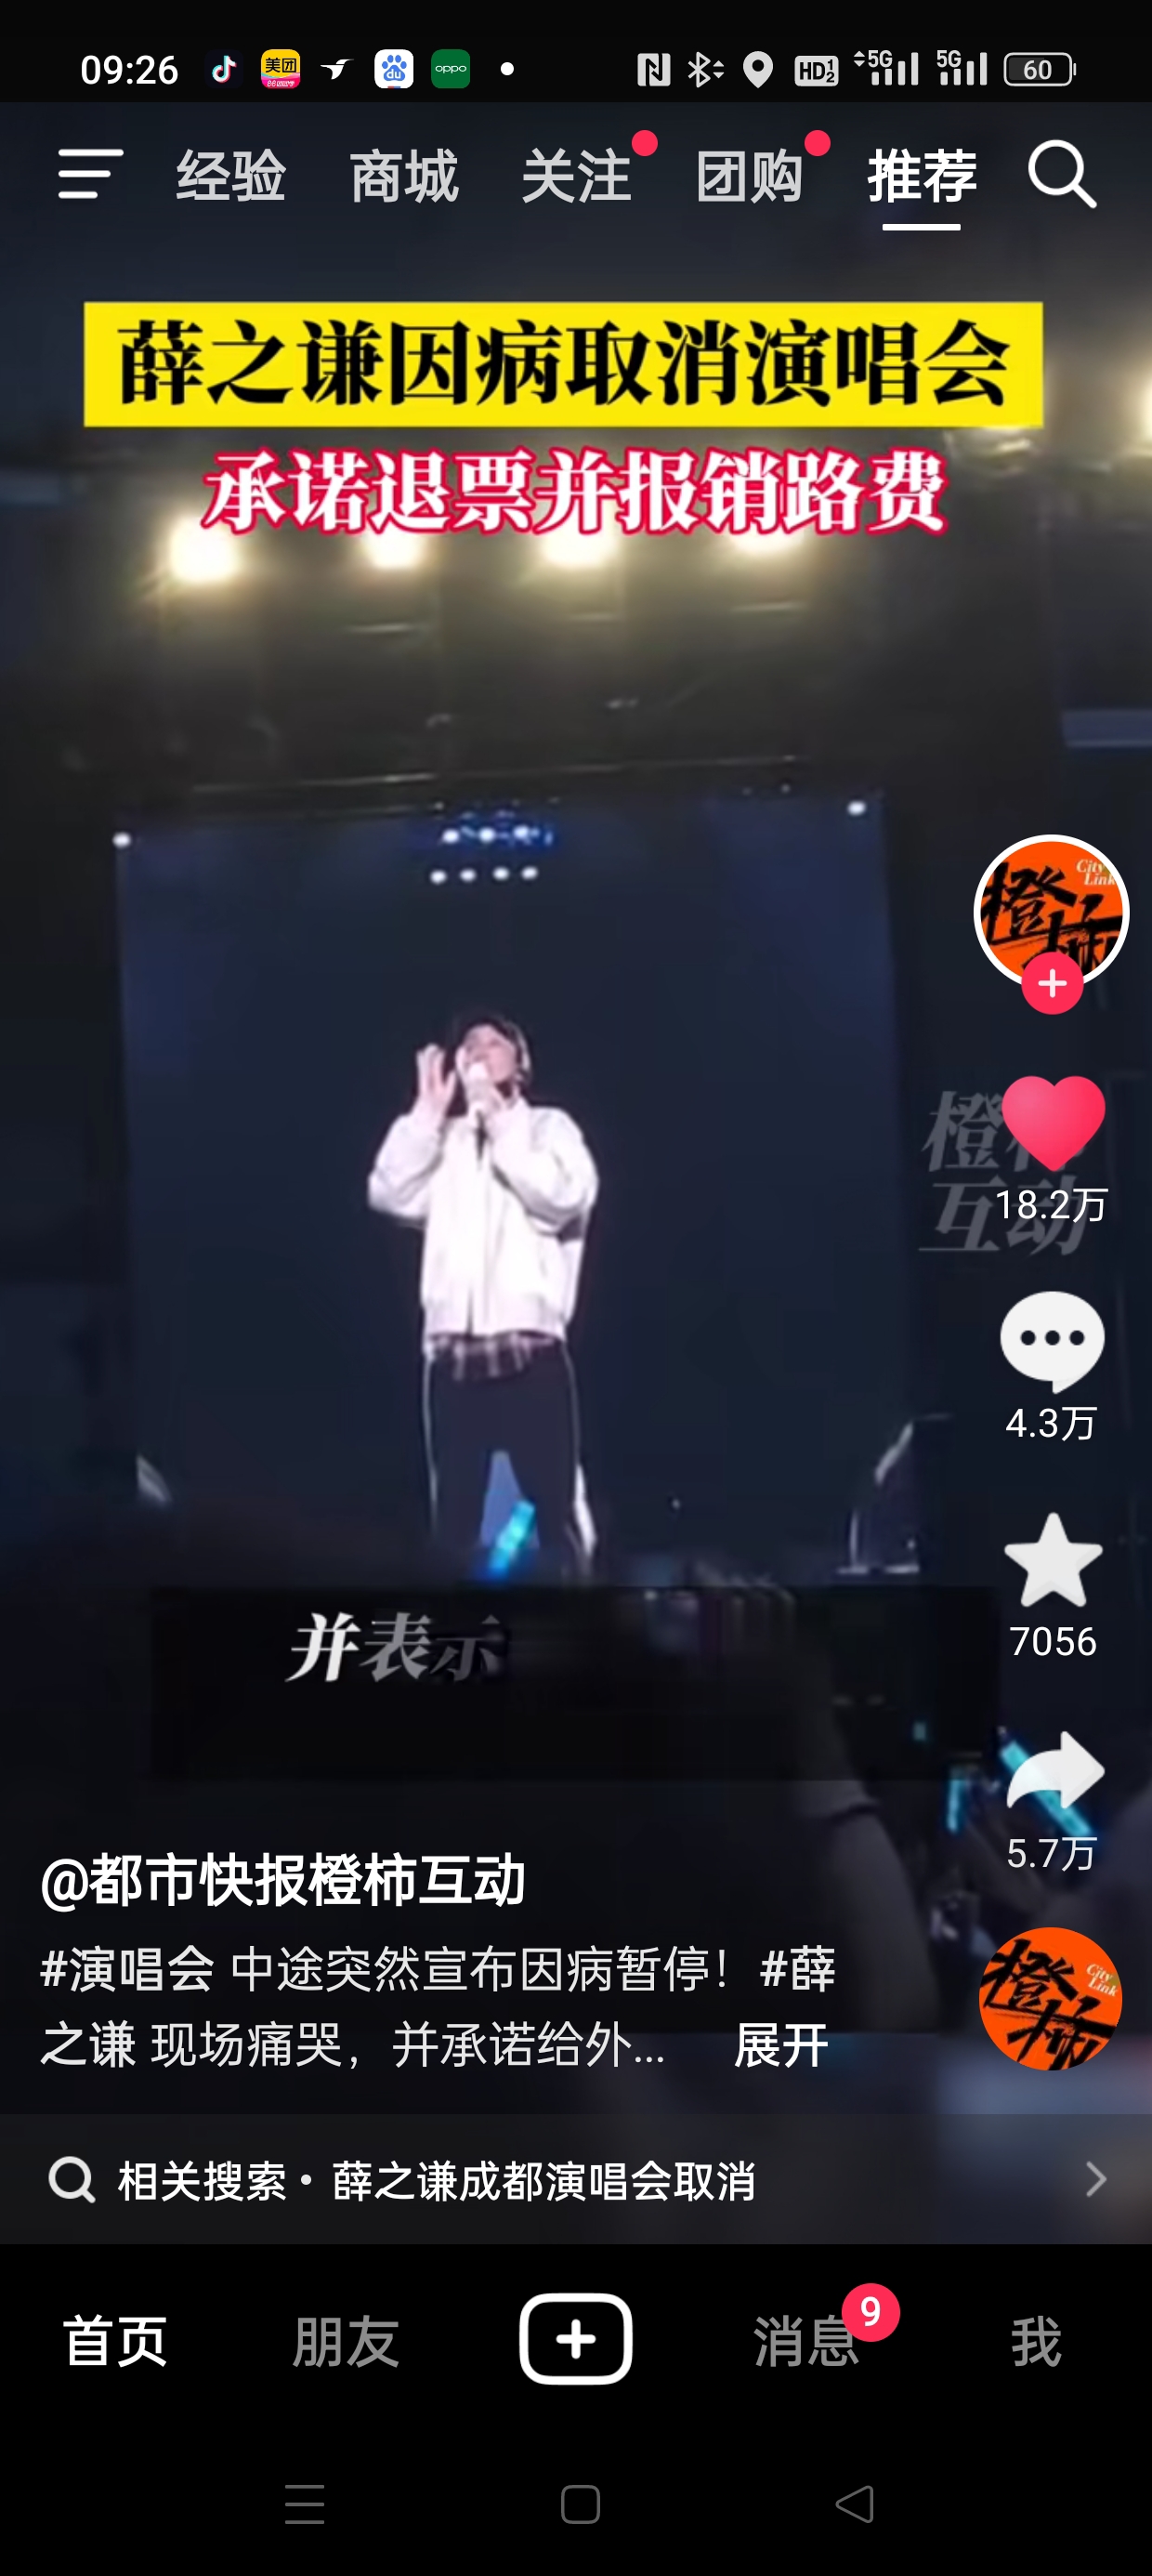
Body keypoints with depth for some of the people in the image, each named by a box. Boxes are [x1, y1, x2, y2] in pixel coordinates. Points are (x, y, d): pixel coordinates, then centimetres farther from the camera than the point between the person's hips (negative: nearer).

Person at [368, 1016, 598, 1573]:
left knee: (554, 1512, -7)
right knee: (454, 1520, 3)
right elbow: (389, 1195, 4)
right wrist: (428, 1112, 3)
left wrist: (498, 1121, -7)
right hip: (451, 1355, 3)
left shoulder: (548, 1128, 12)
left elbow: (563, 1197, -8)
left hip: (529, 1350, -3)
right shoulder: (443, 1141, 20)